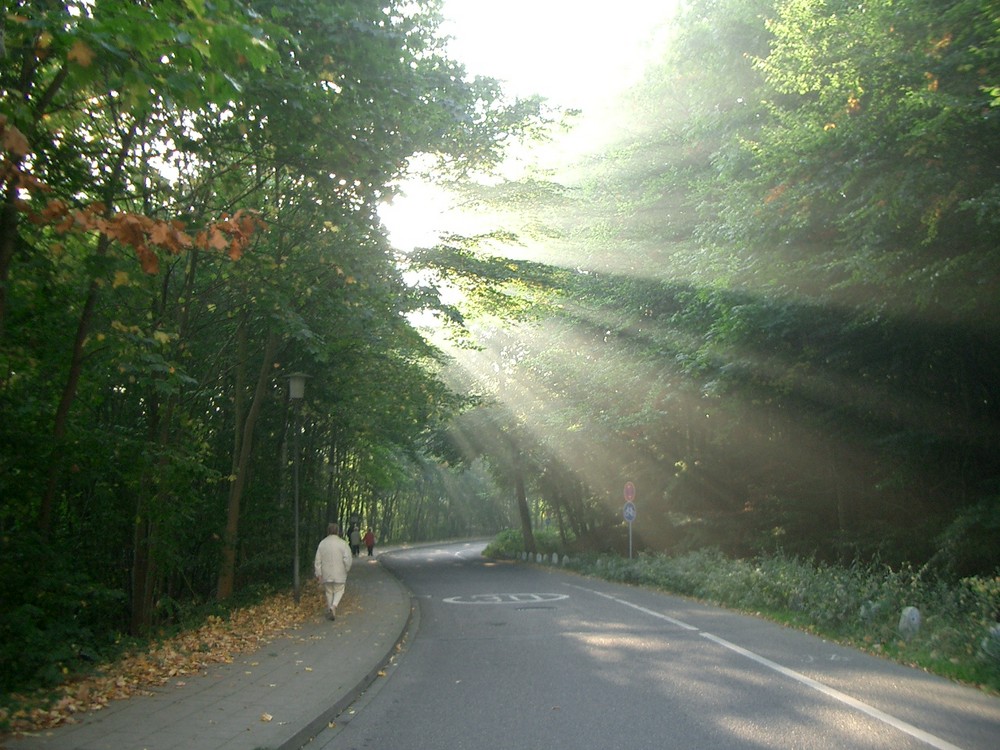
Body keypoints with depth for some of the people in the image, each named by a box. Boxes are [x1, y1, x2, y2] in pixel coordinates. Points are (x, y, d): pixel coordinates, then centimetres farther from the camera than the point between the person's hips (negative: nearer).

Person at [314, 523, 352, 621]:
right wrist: (347, 569, 4)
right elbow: (347, 559, -13)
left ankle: (329, 612, 20)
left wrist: (318, 573, 5)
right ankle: (334, 606, -11)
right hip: (339, 573, -3)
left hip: (326, 574, 3)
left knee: (329, 592, 16)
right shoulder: (342, 543, -10)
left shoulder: (322, 543, 1)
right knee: (339, 590, 12)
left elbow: (318, 560, 1)